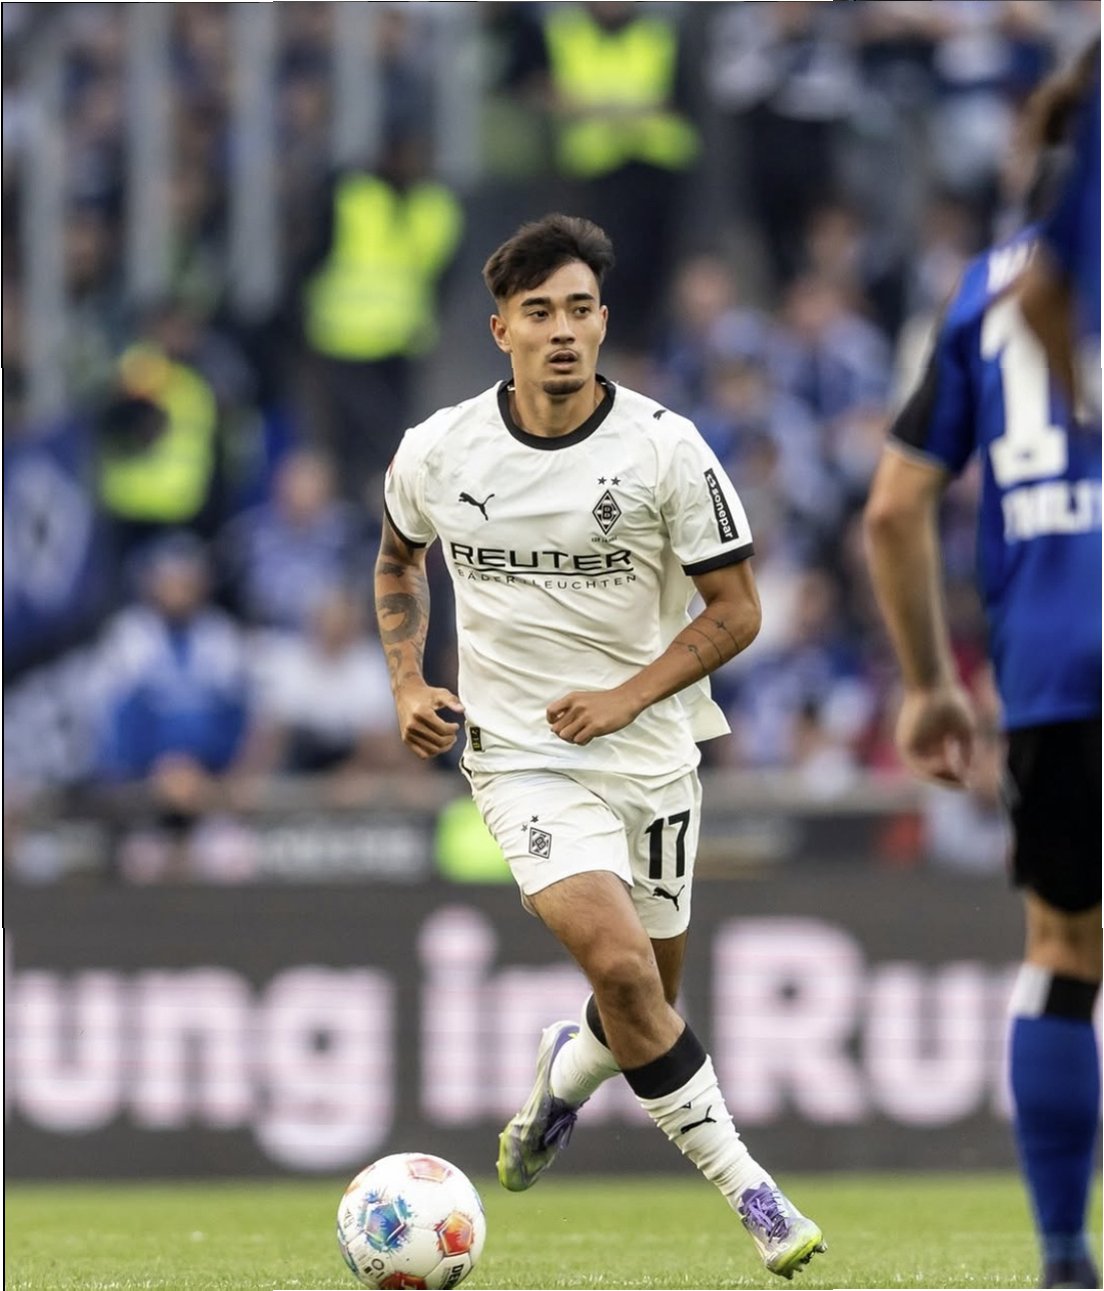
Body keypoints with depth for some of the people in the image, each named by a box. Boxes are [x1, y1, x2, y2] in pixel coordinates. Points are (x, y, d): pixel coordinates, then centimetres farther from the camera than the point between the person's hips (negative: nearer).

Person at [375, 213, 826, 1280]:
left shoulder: (665, 450, -10)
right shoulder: (438, 452, -5)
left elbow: (735, 609, -4)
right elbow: (398, 558, 17)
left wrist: (626, 697, -16)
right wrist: (407, 684, 3)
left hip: (650, 756, 2)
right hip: (520, 758, -2)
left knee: (648, 999, 12)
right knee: (622, 968, -21)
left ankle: (563, 1073, 47)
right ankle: (743, 1187, -10)